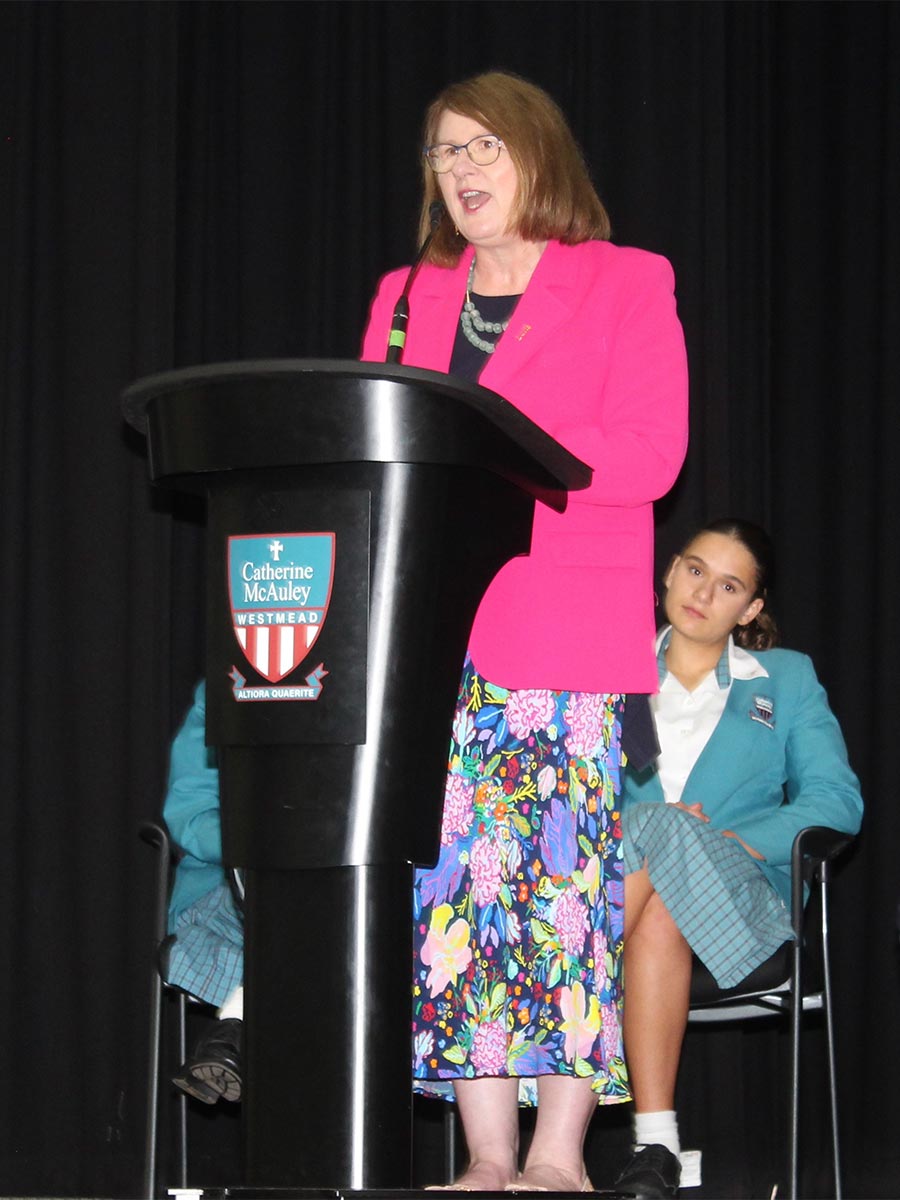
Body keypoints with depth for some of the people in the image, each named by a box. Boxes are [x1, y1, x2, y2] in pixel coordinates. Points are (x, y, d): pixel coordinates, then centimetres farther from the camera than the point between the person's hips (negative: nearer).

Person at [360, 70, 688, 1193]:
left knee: (566, 873, -7)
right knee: (453, 877, -2)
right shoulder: (405, 297, 21)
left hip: (565, 632, -4)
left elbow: (647, 454, -6)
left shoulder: (627, 285, 6)